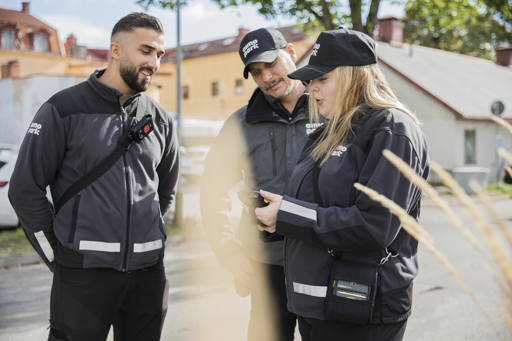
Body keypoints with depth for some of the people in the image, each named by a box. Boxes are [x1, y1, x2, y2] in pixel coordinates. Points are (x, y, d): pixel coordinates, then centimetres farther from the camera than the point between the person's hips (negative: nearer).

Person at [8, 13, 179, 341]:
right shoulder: (64, 109, -5)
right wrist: (58, 257, -3)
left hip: (149, 272, 5)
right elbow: (25, 188, -4)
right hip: (84, 273, -4)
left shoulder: (160, 119, 9)